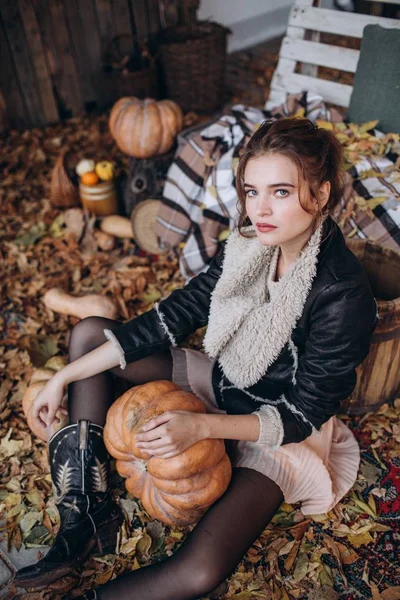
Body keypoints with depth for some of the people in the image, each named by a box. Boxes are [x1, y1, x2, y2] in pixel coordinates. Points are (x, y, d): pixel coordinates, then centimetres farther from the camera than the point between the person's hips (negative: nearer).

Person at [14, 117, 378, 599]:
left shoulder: (343, 296, -29)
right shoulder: (249, 245, -12)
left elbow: (303, 414, -20)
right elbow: (173, 316, -10)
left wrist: (203, 426, -33)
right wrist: (64, 377, -10)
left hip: (278, 431, -6)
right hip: (224, 383, 6)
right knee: (88, 333, 2)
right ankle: (85, 513, -3)